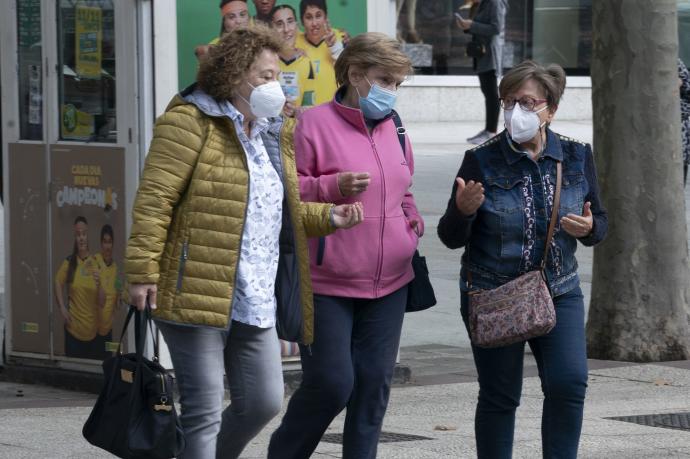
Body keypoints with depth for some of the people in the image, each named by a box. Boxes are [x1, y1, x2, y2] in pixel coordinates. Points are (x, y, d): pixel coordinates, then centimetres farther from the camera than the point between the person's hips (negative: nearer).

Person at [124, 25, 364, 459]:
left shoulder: (273, 134, 18)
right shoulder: (190, 122, -8)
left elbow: (283, 209, 28)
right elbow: (154, 199, -13)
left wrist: (327, 216, 9)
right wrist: (143, 271, -19)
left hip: (256, 304, 8)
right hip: (197, 295, -8)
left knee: (264, 401, 8)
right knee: (204, 411, -5)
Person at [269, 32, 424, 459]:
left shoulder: (393, 128, 12)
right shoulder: (316, 123, -8)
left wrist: (412, 218, 8)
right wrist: (334, 187, -22)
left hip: (389, 282, 6)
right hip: (327, 283, -6)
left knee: (374, 383, 6)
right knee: (331, 384, -6)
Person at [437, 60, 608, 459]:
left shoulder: (577, 157, 2)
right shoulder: (481, 161, -7)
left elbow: (600, 223, 11)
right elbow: (452, 238, -3)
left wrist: (589, 228, -13)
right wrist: (463, 210, -25)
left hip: (558, 293, 2)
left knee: (569, 383, -12)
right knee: (499, 396, 3)